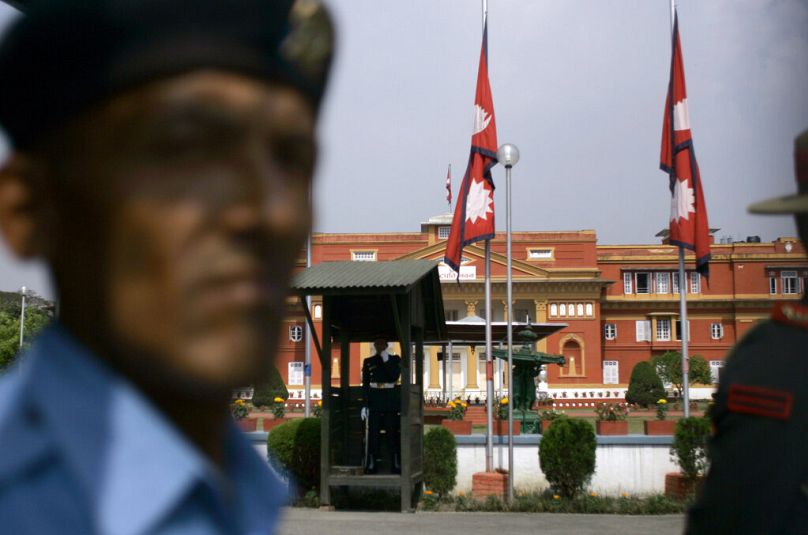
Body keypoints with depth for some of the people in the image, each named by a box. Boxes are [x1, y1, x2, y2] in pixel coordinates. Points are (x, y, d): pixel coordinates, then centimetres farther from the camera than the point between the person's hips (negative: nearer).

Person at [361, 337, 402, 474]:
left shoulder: (395, 359, 7)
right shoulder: (368, 362, 10)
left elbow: (395, 377, -7)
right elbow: (365, 384, 9)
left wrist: (386, 360, -11)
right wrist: (364, 404, 3)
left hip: (390, 398, -1)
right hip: (374, 399, 1)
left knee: (392, 432, -1)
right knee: (373, 432, -2)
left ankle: (396, 464, 3)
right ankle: (371, 464, 1)